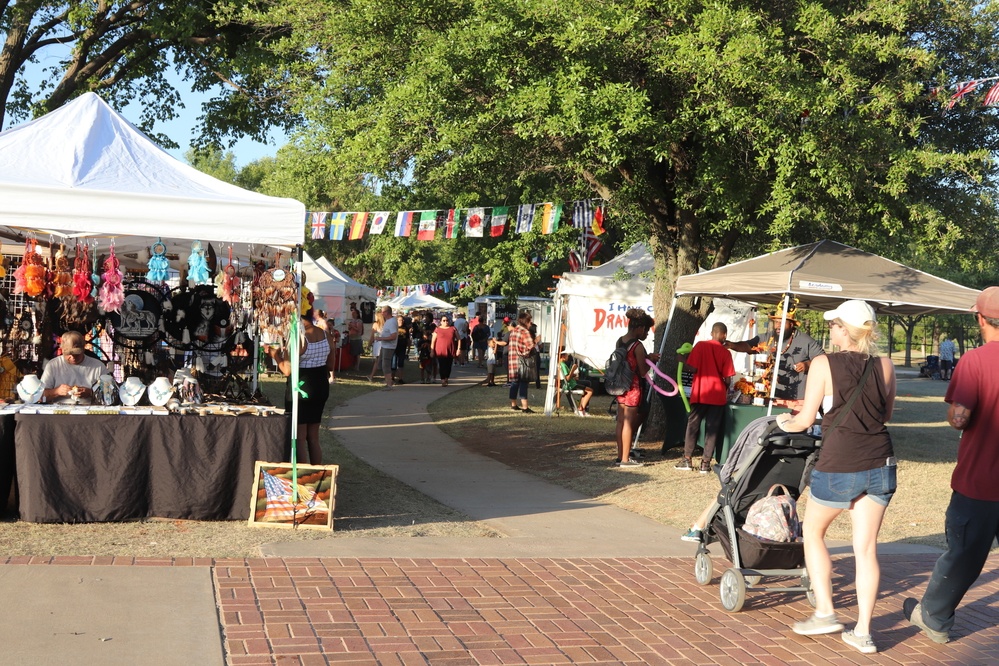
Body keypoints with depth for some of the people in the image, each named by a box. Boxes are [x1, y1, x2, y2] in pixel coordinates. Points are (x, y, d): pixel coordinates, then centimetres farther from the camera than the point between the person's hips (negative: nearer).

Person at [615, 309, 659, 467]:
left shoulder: (619, 341, 8)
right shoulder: (638, 346, -17)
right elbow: (643, 372, -14)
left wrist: (646, 357, 12)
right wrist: (651, 360, 2)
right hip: (633, 387, -8)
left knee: (621, 421, 13)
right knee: (628, 423, -2)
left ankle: (620, 456, 19)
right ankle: (625, 459, 2)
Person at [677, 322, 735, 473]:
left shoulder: (700, 346, -3)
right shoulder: (725, 353, -3)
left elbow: (693, 367, -9)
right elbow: (728, 378, -4)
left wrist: (684, 360, 10)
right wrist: (726, 388, 16)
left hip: (700, 393, 0)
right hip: (718, 395, 0)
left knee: (693, 425, 11)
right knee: (712, 429, 5)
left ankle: (687, 459, 11)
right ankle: (705, 463, 4)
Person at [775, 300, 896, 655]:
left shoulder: (824, 364, -8)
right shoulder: (885, 366, 3)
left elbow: (806, 419, -2)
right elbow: (887, 414, 16)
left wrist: (784, 423, 19)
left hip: (839, 466, -4)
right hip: (880, 465, 4)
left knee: (813, 533, 19)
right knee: (866, 548, 9)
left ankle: (825, 613, 17)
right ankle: (863, 632, 11)